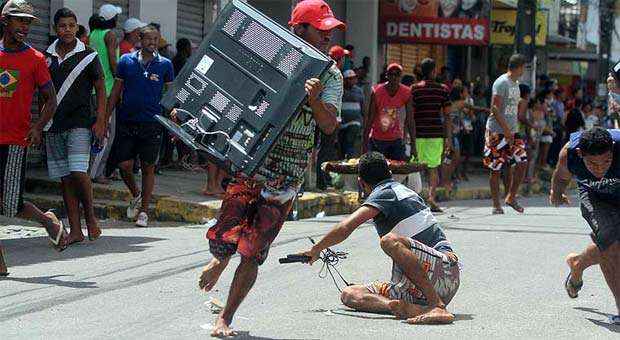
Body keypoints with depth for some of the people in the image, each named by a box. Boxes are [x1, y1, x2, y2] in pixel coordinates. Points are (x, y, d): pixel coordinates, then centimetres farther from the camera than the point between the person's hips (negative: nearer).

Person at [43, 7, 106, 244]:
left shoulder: (88, 56, 0)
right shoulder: (47, 56, 10)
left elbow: (100, 89, 3)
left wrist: (101, 121, -5)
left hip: (79, 122, -4)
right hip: (53, 125, 4)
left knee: (78, 172, -17)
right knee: (65, 178, 3)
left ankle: (90, 216, 5)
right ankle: (75, 231, 6)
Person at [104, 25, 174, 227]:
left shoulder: (165, 65, 3)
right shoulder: (126, 61, 5)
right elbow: (116, 91, 9)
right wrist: (106, 118, 5)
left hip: (152, 123, -1)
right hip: (127, 121, 1)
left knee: (148, 168, 2)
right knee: (124, 165, -3)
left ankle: (143, 211, 11)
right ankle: (135, 195, 26)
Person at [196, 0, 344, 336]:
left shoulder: (330, 75, 3)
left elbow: (330, 125, -10)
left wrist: (315, 100, -30)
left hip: (286, 179, 0)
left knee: (253, 254, -1)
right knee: (226, 238, -7)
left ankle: (224, 320, 14)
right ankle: (219, 261, 31)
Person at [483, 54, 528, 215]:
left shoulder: (515, 83, 16)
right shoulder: (502, 82, -13)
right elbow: (495, 108, -18)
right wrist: (506, 129, -22)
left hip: (512, 131, 8)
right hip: (497, 132, -8)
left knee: (522, 162, -2)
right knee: (496, 169, -2)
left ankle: (511, 197, 10)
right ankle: (496, 205, 5)